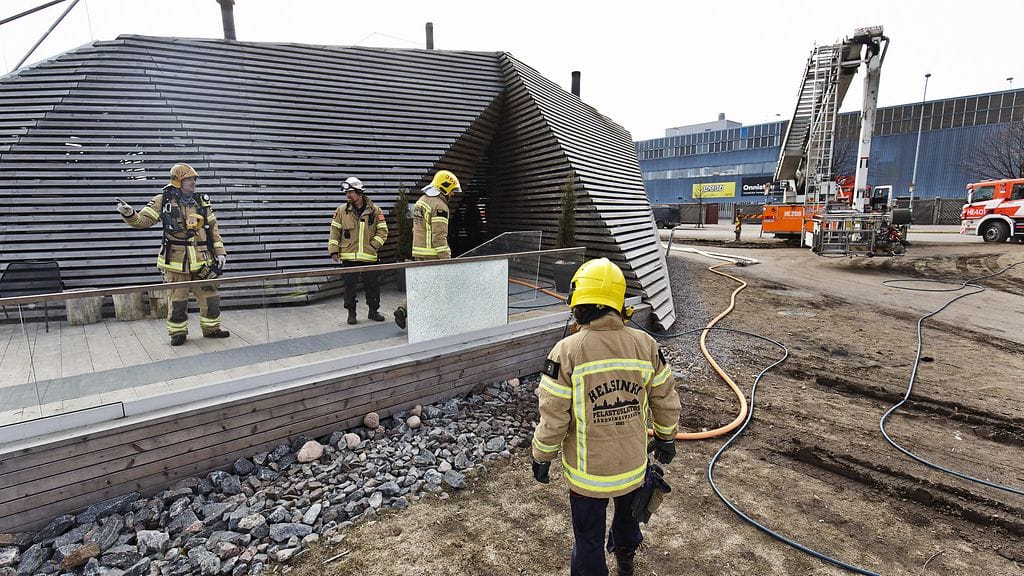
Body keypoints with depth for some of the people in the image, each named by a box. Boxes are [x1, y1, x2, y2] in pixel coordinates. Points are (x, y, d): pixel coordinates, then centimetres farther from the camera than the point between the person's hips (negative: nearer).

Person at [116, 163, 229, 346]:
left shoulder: (202, 202, 8)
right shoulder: (163, 201, 0)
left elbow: (214, 228, 11)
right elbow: (143, 220, -2)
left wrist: (220, 252, 6)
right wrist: (129, 214, -24)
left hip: (202, 261, 3)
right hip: (176, 262, -3)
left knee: (210, 296, 7)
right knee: (177, 300, 5)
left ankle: (211, 327, 23)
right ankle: (178, 332, 19)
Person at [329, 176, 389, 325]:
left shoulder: (374, 210, 1)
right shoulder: (341, 210, 4)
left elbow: (382, 231, 4)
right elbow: (335, 231, 7)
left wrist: (373, 245, -7)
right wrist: (334, 250, -1)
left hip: (369, 256, 0)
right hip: (348, 256, 0)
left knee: (373, 285, 6)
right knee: (350, 285, 6)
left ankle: (373, 311, 22)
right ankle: (351, 313, 19)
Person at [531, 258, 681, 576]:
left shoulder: (567, 351, -23)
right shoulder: (645, 344, -12)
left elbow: (553, 416, -18)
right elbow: (666, 400, 0)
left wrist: (542, 457, -1)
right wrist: (666, 438, 17)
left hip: (588, 469, -4)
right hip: (634, 463, 5)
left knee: (589, 537, 17)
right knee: (628, 509, 33)